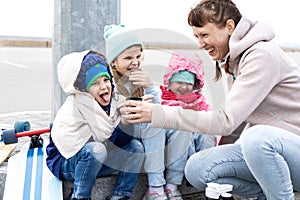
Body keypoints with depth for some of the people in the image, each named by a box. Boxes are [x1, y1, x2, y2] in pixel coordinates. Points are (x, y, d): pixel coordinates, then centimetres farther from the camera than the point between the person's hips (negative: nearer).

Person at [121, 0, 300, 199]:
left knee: (258, 138, -39)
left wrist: (158, 114, -27)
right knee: (196, 168, -10)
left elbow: (226, 120, -26)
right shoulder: (234, 58, 8)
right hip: (264, 149, 8)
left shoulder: (261, 54, -20)